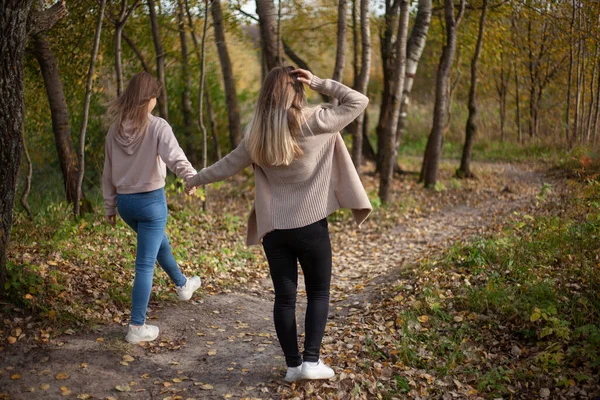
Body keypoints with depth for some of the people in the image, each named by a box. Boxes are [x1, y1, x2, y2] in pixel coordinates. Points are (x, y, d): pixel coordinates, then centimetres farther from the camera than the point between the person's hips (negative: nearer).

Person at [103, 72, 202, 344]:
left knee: (160, 242, 31)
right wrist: (192, 177, -44)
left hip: (125, 201, 7)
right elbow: (174, 157, -32)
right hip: (151, 200, -7)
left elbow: (108, 173, 9)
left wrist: (110, 206, 17)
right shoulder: (157, 126, -14)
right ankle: (137, 327, 6)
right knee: (145, 264, 0)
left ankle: (182, 285, 54)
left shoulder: (115, 130, 3)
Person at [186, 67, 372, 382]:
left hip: (273, 228, 3)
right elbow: (358, 101, -3)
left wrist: (195, 179, 29)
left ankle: (293, 364, 17)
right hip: (311, 225, -3)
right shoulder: (316, 122, -11)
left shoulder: (257, 134, 1)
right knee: (318, 293, 13)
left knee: (284, 297, 11)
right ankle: (311, 360, 8)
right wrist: (320, 83, -6)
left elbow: (228, 166, 12)